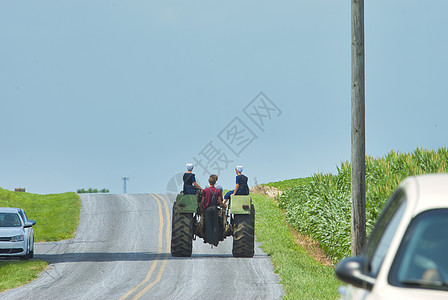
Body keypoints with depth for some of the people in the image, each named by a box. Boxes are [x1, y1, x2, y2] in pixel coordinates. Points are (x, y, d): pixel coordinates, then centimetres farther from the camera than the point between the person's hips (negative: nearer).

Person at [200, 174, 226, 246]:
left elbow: (202, 201, -4)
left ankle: (209, 239, 2)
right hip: (214, 208, 1)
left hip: (207, 208, -1)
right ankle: (215, 241, 6)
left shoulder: (205, 190, -7)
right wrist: (224, 205, 13)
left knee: (208, 225, 4)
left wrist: (201, 207, 12)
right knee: (215, 225, 7)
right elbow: (220, 202, -6)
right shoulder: (218, 191, -5)